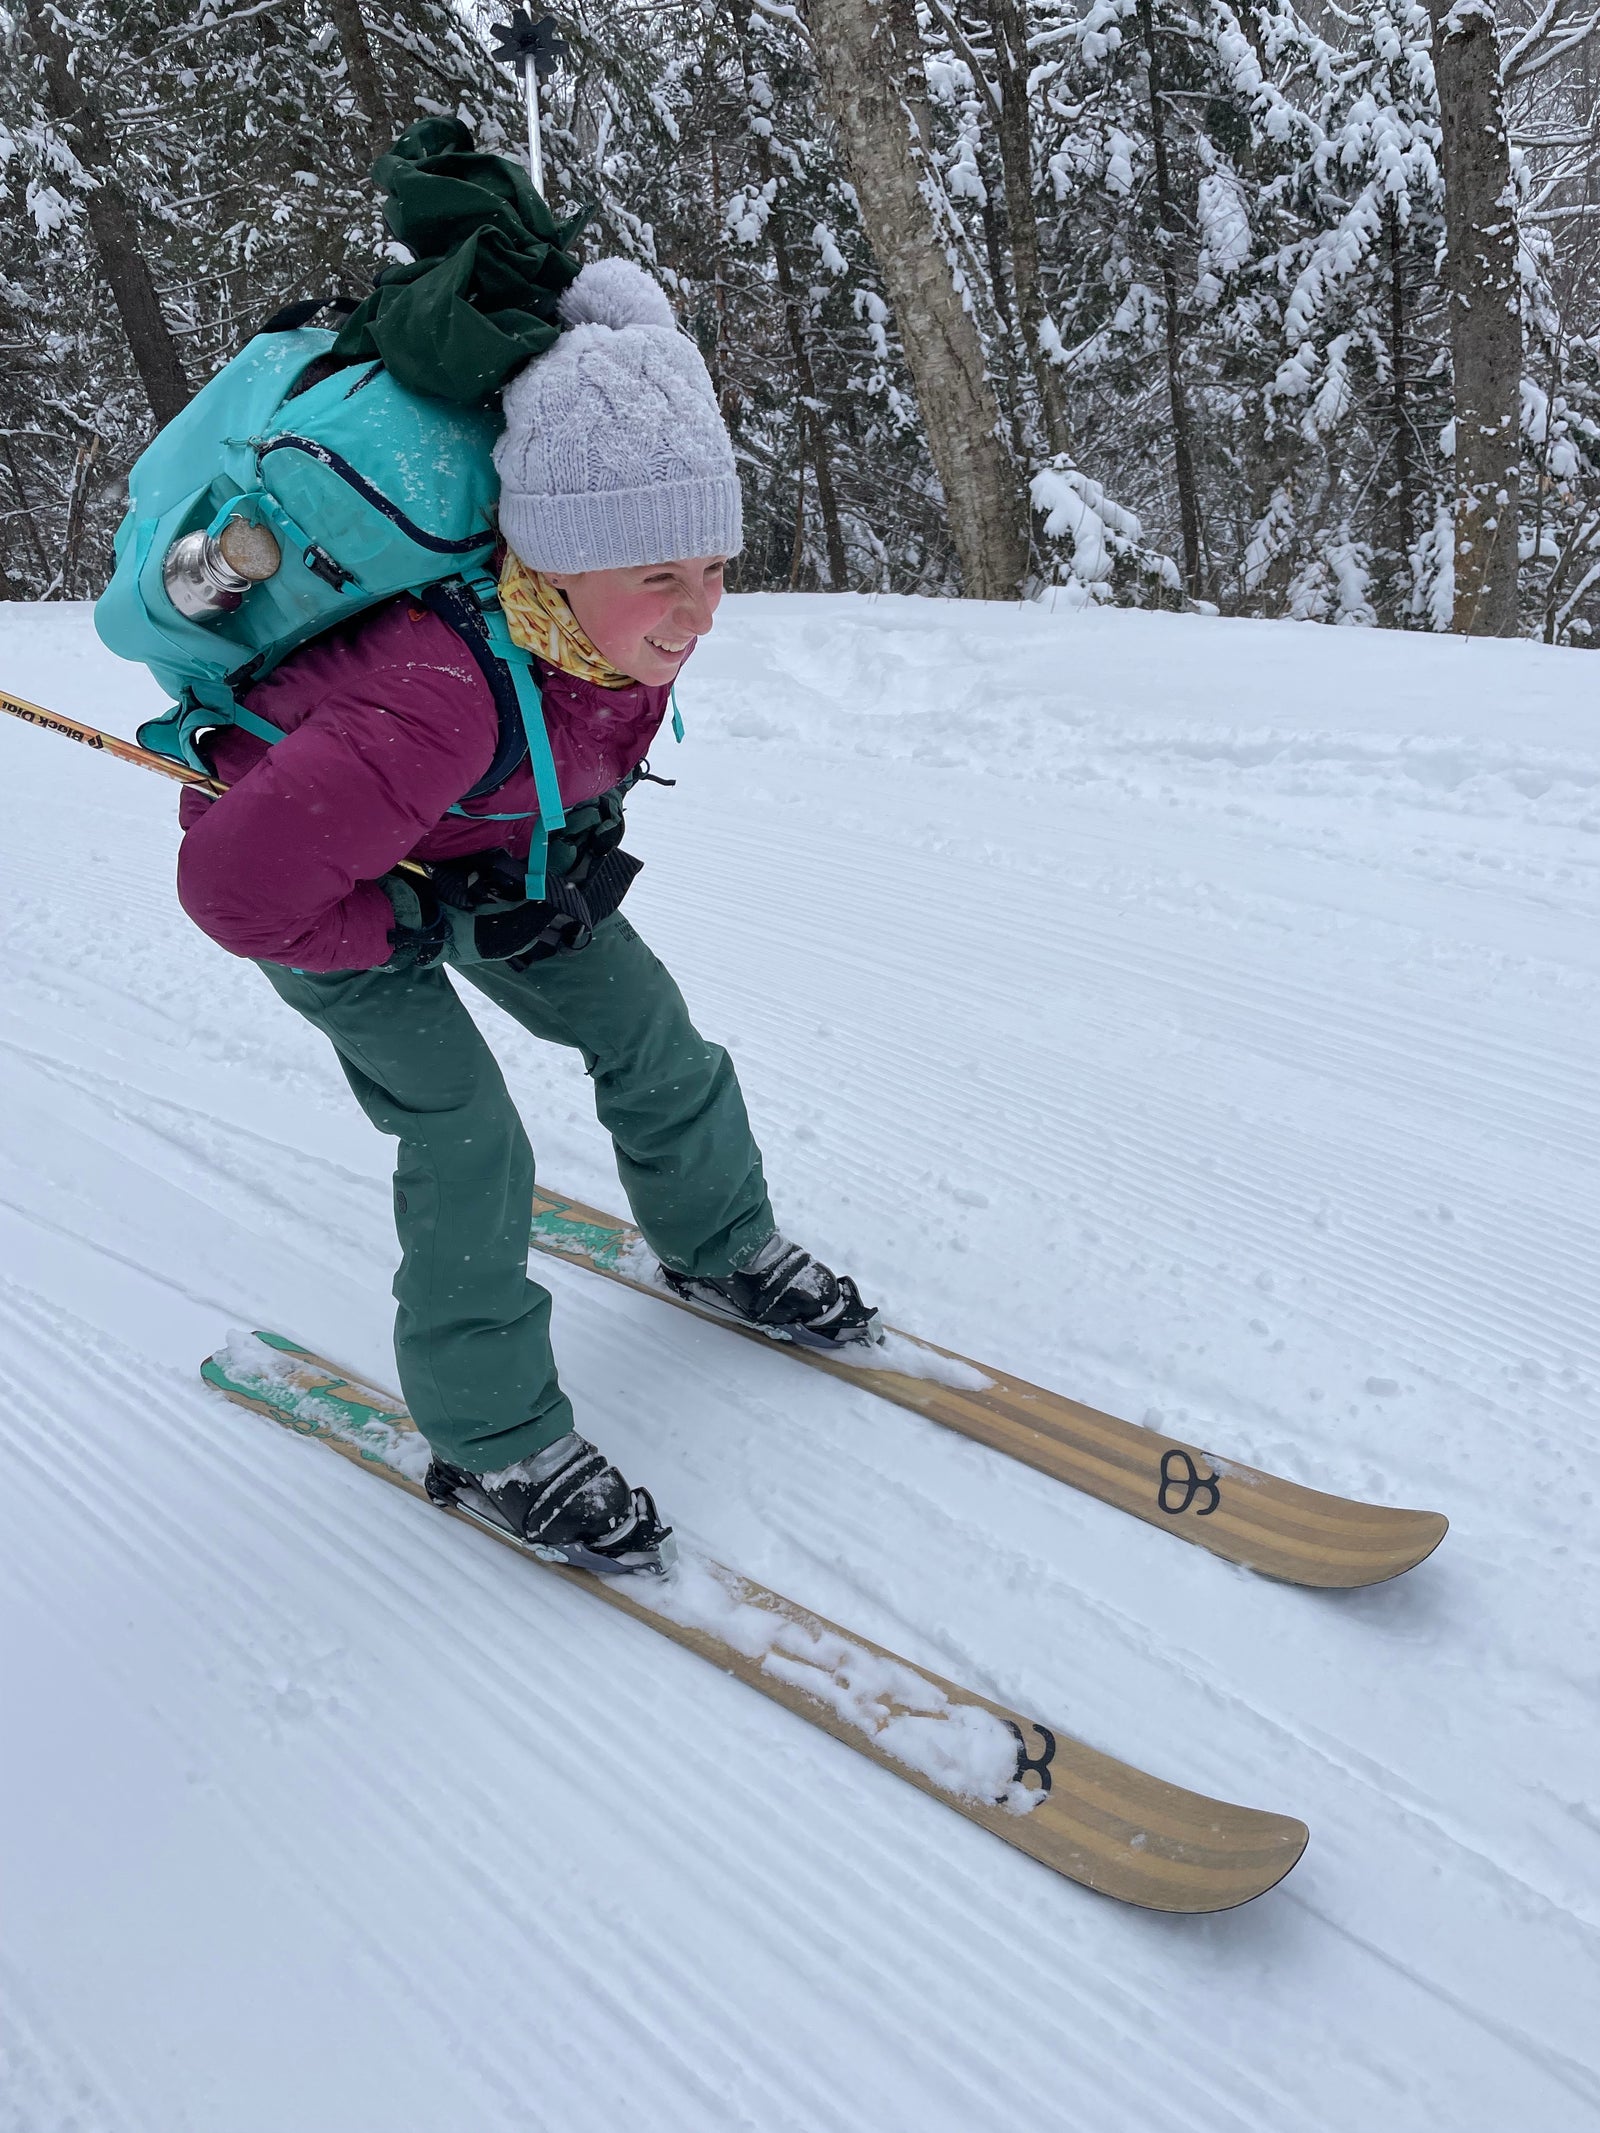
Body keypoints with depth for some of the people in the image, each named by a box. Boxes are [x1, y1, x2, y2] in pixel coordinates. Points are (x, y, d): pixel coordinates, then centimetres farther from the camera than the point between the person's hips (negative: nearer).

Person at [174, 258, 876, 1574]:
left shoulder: (641, 610, -22)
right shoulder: (439, 700, -44)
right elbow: (236, 883, -37)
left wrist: (586, 834, -7)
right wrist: (424, 928, -25)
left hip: (490, 856, 6)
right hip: (325, 884, -6)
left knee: (644, 1024, 5)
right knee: (467, 1137, -12)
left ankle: (721, 1248, 30)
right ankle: (491, 1442, 6)